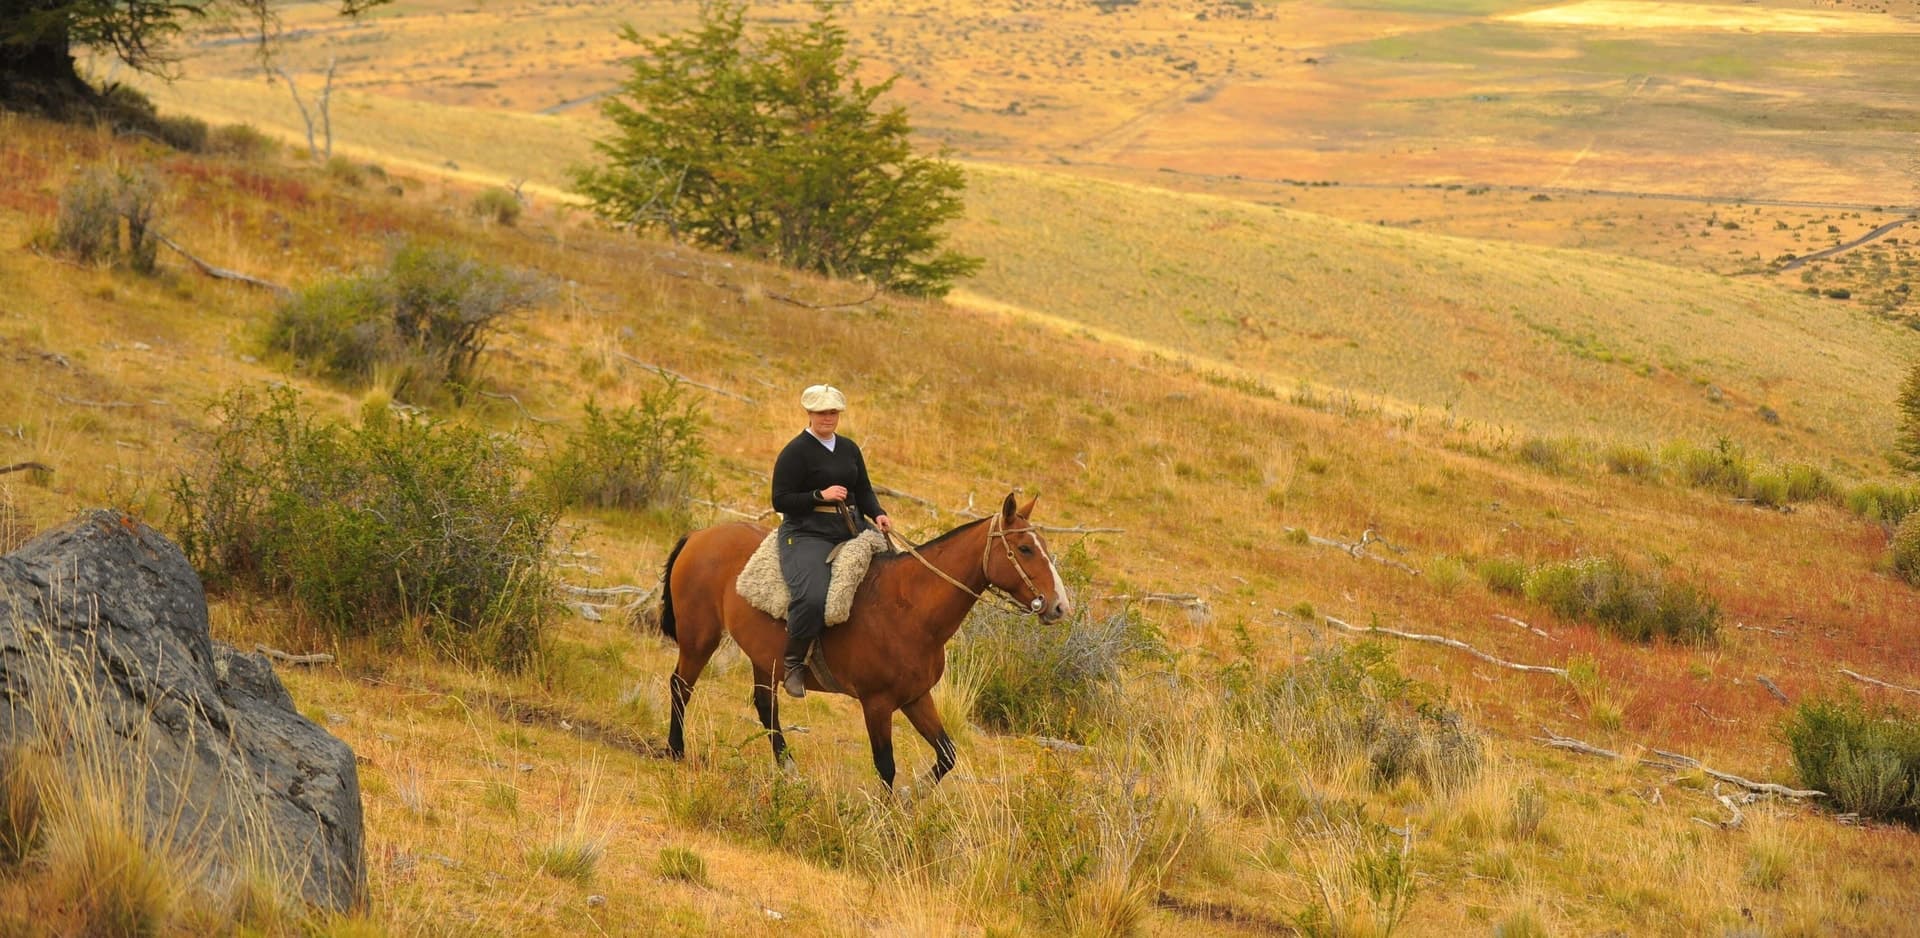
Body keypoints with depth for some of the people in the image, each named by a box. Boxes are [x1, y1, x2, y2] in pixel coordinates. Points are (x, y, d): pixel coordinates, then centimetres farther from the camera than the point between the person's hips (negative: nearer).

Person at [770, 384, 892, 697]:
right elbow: (780, 501, -8)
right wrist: (821, 496, -19)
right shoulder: (796, 452, -5)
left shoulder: (849, 449, 16)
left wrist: (878, 514, 1)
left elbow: (864, 490, 22)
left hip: (851, 531, 7)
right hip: (807, 534, -7)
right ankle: (793, 662, -11)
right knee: (813, 597, -31)